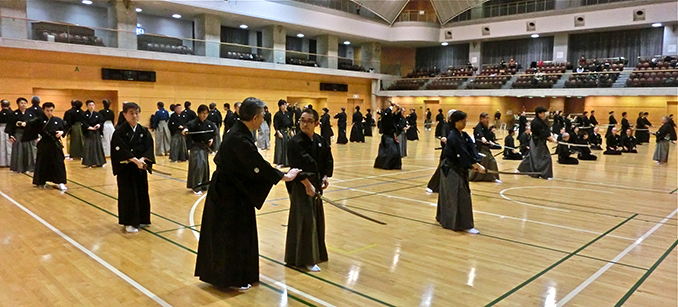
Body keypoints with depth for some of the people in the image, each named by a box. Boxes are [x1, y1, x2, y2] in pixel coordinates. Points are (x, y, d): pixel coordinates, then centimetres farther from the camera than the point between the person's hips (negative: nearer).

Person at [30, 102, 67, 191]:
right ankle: (41, 182, 27)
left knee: (59, 163, -3)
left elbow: (66, 128, 11)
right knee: (42, 164, 9)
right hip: (43, 145, -1)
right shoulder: (40, 120, -4)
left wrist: (62, 132, -6)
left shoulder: (58, 120, 2)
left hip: (55, 145, 1)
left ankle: (61, 183, 2)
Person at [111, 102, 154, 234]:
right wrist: (135, 160, -26)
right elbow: (121, 150, -17)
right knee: (128, 194, -2)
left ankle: (141, 219, 26)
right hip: (125, 168, -5)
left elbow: (149, 148, -2)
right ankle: (128, 223, 9)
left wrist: (142, 159, -19)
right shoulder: (120, 132, -8)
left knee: (142, 192, 10)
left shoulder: (144, 131, 5)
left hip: (141, 167, 5)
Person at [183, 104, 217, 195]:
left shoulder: (209, 124, 2)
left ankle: (203, 185, 28)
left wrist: (212, 139, -1)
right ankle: (196, 187, -4)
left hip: (205, 147, 6)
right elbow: (189, 125, -37)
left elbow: (214, 133, 17)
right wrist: (185, 129, -59)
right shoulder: (194, 122, -15)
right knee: (198, 166, -13)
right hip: (196, 147, -6)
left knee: (205, 166, 13)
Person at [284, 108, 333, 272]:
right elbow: (297, 167, -21)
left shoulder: (321, 141, 4)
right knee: (303, 220, -5)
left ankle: (315, 253, 32)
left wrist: (325, 177, -3)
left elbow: (328, 161, 11)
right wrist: (307, 184, -20)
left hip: (316, 183, 7)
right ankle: (306, 259, 6)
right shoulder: (296, 142, -16)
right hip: (301, 185, -7)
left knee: (317, 218, 15)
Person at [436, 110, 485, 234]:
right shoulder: (453, 138, -21)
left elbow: (472, 150, -5)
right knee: (461, 196, -8)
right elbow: (463, 154, -24)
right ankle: (465, 225, -2)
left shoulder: (464, 135, 6)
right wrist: (476, 166, -23)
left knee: (448, 195, 19)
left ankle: (443, 218, 34)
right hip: (451, 170, -8)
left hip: (460, 169, 9)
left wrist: (476, 164, -19)